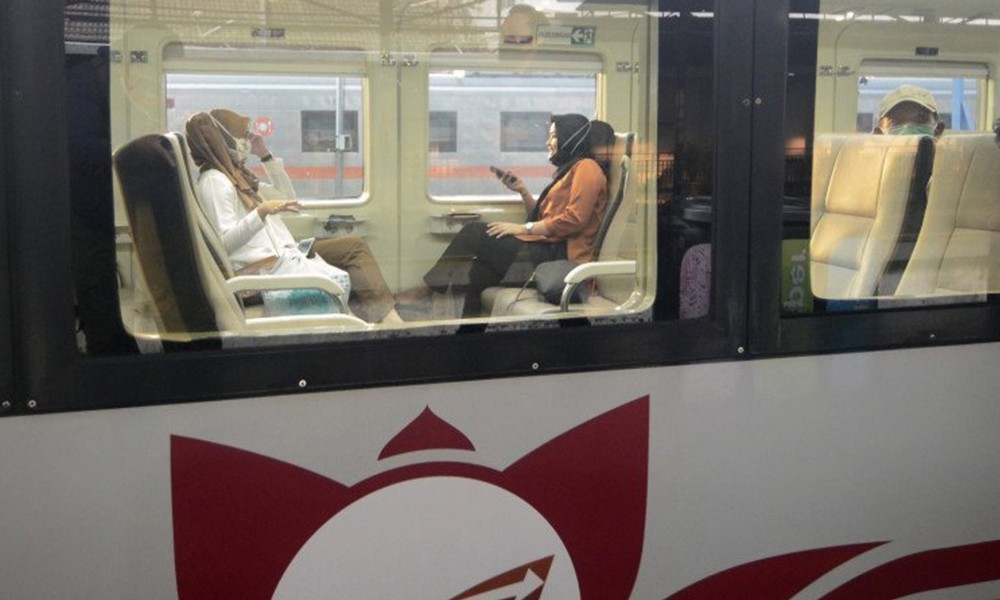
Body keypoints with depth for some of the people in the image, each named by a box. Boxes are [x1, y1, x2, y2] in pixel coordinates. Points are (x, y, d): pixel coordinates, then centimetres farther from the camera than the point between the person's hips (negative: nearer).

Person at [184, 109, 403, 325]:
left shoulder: (236, 176, 19)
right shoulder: (213, 182, -11)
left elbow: (287, 196, 26)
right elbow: (224, 242, -23)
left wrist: (266, 155, 19)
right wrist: (262, 211, -33)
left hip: (282, 254, 11)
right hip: (265, 267, -11)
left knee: (354, 245, 5)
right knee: (346, 281, -18)